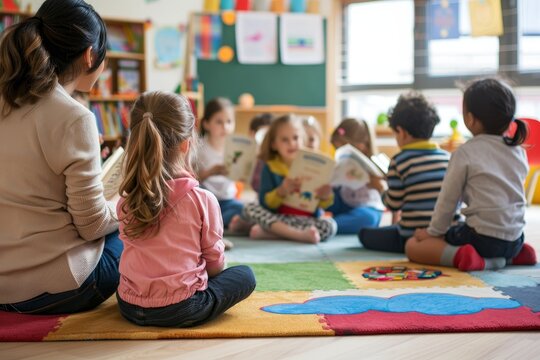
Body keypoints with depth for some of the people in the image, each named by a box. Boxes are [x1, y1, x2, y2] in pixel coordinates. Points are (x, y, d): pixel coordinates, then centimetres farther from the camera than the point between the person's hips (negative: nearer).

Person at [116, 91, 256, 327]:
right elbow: (214, 262, -2)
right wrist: (199, 276, 21)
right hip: (182, 311, -4)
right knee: (245, 275, 14)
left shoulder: (126, 201, -2)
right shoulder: (203, 199, -13)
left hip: (129, 307, 4)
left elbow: (142, 256, 9)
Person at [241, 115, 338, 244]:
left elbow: (324, 205, 0)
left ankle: (269, 232, -30)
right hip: (278, 218, 0)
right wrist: (281, 191, -24)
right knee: (249, 208, -22)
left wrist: (325, 197, -23)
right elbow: (265, 204, -6)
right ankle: (301, 235, -34)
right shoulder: (270, 167, 2)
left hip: (307, 220, 0)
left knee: (330, 225, -29)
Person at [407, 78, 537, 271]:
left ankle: (459, 256, -18)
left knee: (412, 246, 2)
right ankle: (515, 255, 13)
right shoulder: (519, 151, 8)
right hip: (514, 239, 7)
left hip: (482, 236, -6)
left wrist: (433, 231, 9)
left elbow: (448, 198, -5)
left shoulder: (465, 153, -10)